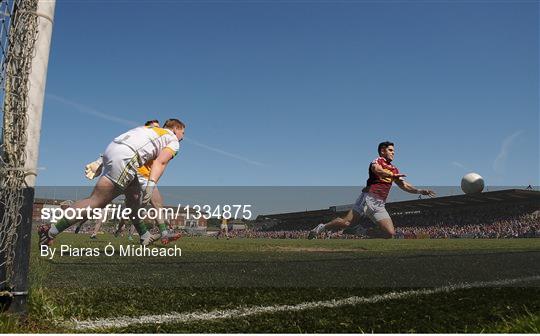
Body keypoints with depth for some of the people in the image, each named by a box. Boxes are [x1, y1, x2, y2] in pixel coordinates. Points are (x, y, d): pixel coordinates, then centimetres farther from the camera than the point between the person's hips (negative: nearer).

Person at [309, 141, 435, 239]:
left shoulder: (394, 169, 26)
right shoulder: (377, 161, 5)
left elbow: (405, 186, 29)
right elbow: (376, 170, -20)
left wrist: (420, 191, 18)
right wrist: (393, 176, -31)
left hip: (380, 205, 7)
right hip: (368, 198, -7)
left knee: (390, 233, -8)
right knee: (346, 223, -17)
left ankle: (364, 231, 9)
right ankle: (323, 227, 4)